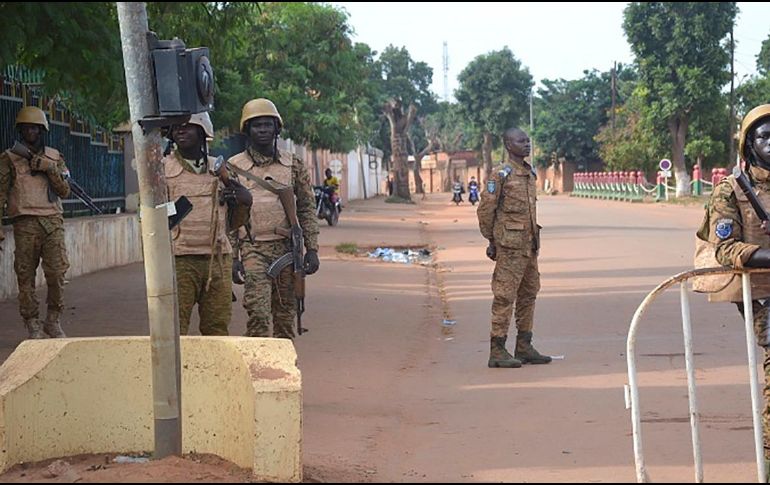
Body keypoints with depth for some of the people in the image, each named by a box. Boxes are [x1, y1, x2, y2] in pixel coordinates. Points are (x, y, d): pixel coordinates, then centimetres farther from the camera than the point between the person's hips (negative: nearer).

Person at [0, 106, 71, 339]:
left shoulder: (54, 157, 15)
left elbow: (64, 191, 10)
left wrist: (51, 169, -6)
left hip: (52, 221, 2)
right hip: (25, 222, -1)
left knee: (57, 272, -6)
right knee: (26, 276, -3)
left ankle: (53, 320, 10)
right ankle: (32, 324, 5)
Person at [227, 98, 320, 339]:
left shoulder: (293, 165, 9)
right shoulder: (234, 167, 4)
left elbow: (307, 209, 10)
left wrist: (312, 249, 2)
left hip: (287, 249, 2)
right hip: (253, 249, -2)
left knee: (285, 314, 7)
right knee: (258, 312, -15)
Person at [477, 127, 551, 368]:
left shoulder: (530, 173, 14)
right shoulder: (501, 175, -12)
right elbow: (485, 209, -11)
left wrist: (534, 240, 19)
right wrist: (492, 241, -7)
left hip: (530, 245, 9)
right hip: (510, 247, -9)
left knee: (528, 296, 12)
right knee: (505, 297, -6)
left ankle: (524, 347, 21)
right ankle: (497, 352, -3)